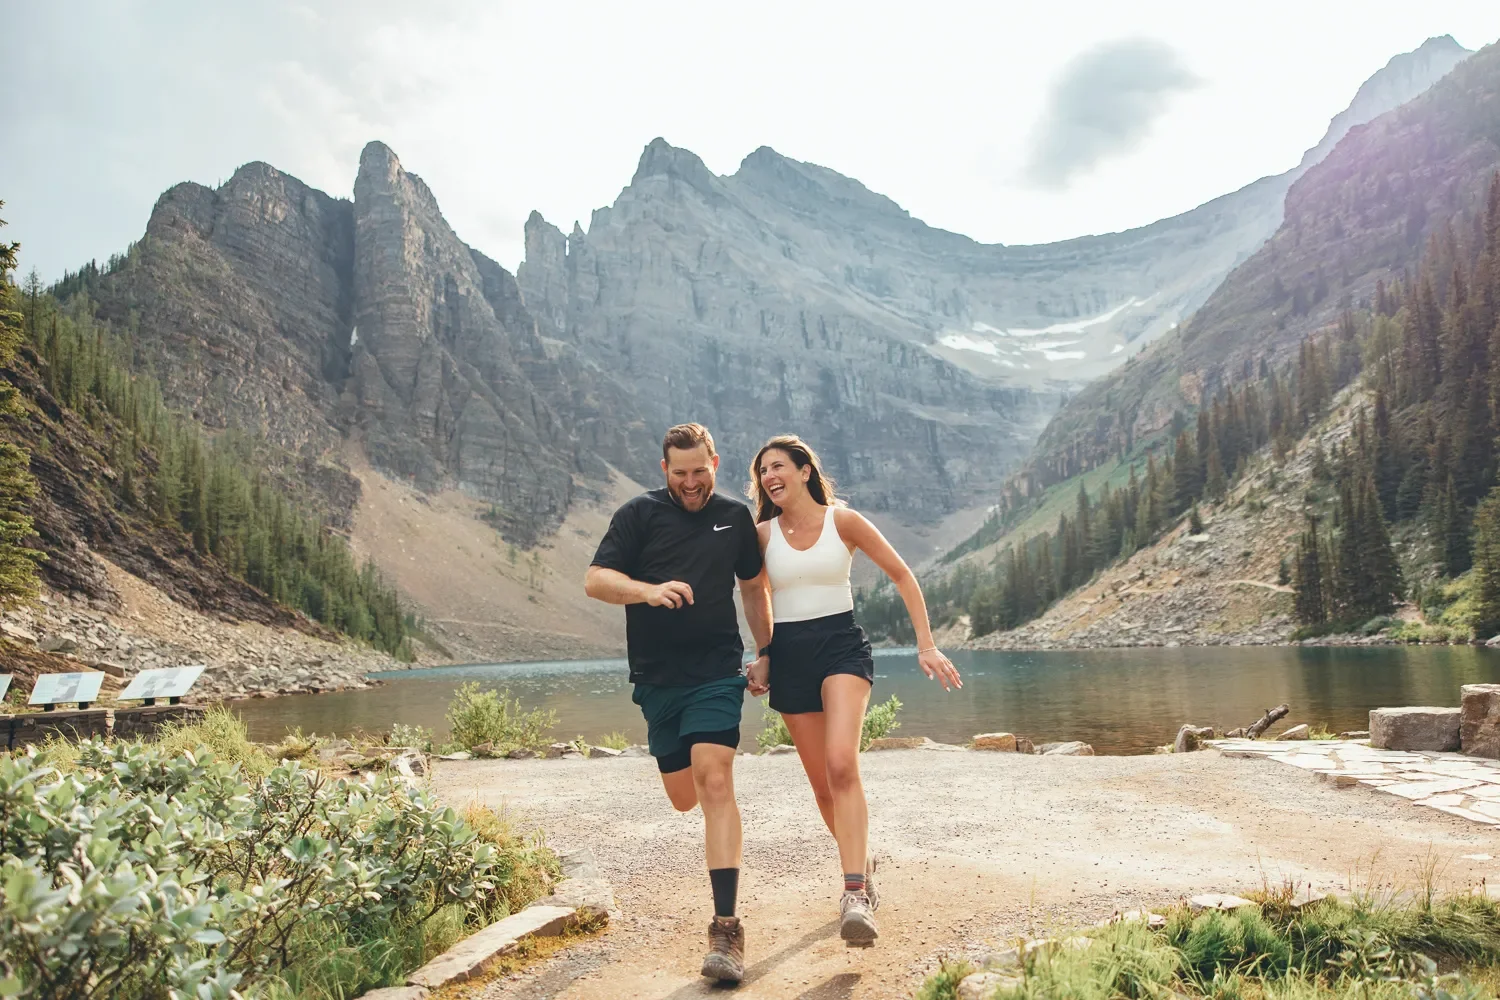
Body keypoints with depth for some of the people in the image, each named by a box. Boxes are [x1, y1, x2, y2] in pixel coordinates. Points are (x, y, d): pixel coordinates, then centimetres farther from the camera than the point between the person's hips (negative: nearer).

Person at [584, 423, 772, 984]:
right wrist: (650, 590, -26)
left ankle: (726, 930, -15)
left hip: (716, 672, -1)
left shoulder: (735, 517, 8)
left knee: (715, 783, -17)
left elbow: (753, 588, 21)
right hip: (656, 678, 1)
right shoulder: (640, 514, 0)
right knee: (684, 798, 12)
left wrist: (767, 653, 20)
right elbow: (595, 581, -8)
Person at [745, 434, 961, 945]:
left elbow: (902, 576, 3)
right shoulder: (762, 533, 4)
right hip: (789, 655, 3)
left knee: (841, 764, -25)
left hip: (841, 644, -3)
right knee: (822, 783, 6)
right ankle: (863, 862, 31)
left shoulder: (842, 521, -2)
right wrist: (761, 659, 9)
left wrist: (926, 645, -1)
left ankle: (855, 895, -25)